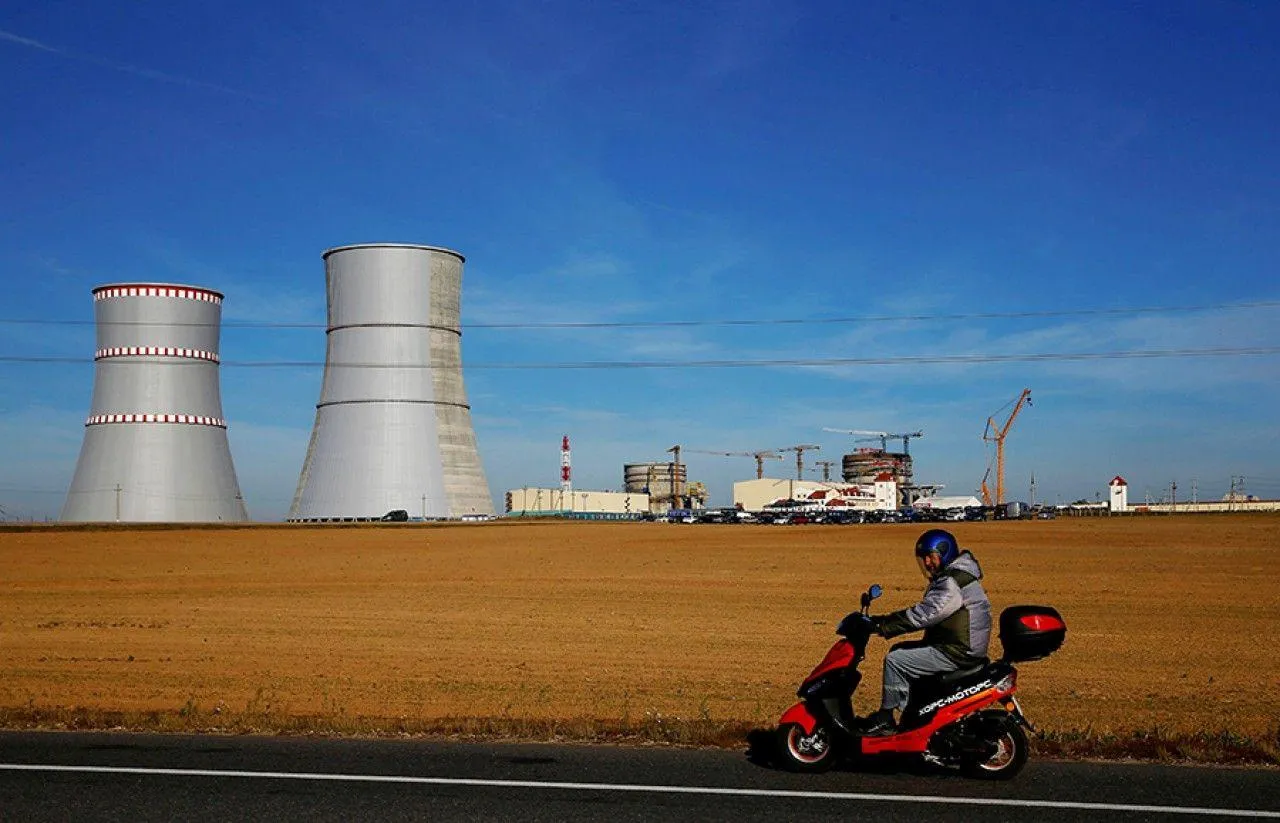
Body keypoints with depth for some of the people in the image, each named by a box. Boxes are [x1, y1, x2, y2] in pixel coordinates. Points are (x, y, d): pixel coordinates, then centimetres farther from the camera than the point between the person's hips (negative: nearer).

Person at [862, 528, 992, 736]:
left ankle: (885, 720, -3)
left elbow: (922, 615, -27)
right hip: (962, 646, 11)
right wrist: (886, 622, 9)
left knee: (894, 660, -11)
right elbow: (924, 611, 17)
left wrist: (883, 625, -21)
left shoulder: (952, 584, -20)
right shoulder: (950, 577, 15)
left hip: (957, 653, -11)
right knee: (900, 650, 16)